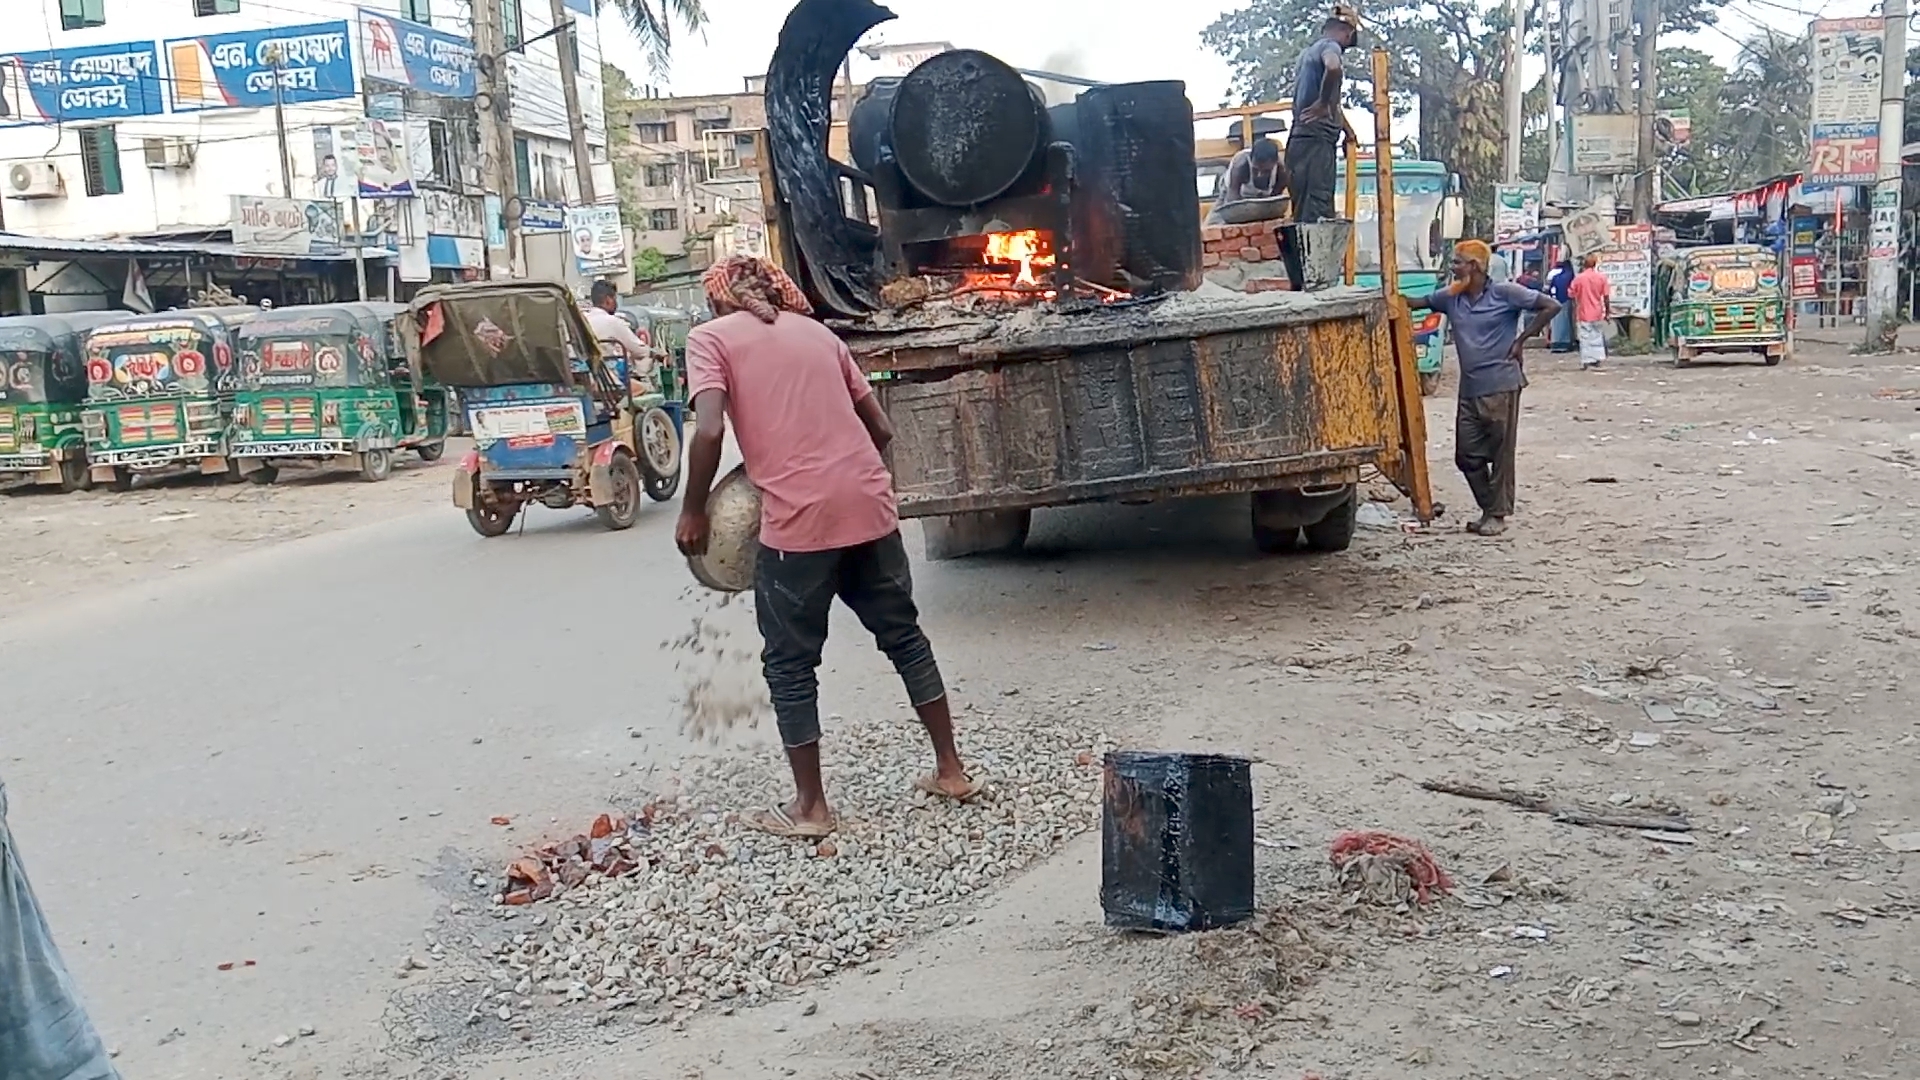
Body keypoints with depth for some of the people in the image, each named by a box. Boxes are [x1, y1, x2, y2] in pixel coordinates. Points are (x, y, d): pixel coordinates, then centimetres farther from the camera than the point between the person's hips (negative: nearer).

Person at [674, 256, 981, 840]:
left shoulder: (710, 337, 6)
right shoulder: (816, 332, 20)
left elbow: (709, 430, -10)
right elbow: (880, 429, 19)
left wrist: (693, 511, 2)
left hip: (798, 519, -5)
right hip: (869, 506, 5)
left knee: (790, 664, 11)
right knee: (904, 637, 20)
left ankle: (810, 807, 18)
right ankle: (951, 770, 29)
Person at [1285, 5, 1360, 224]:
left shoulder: (1307, 53, 26)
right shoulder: (1330, 46, -2)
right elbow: (1333, 68, -28)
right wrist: (1323, 103, -15)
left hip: (1300, 140, 9)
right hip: (1317, 139, -9)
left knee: (1304, 211, 7)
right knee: (1317, 212, -16)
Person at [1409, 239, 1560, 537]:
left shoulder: (1504, 293, -7)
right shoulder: (1451, 298, 9)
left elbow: (1551, 306, -5)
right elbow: (1417, 303, 18)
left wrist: (1521, 340, -6)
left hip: (1501, 386, -6)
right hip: (1469, 389, 6)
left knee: (1501, 453, 1)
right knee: (1467, 455, 8)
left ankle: (1498, 514, 10)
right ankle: (1488, 510, 22)